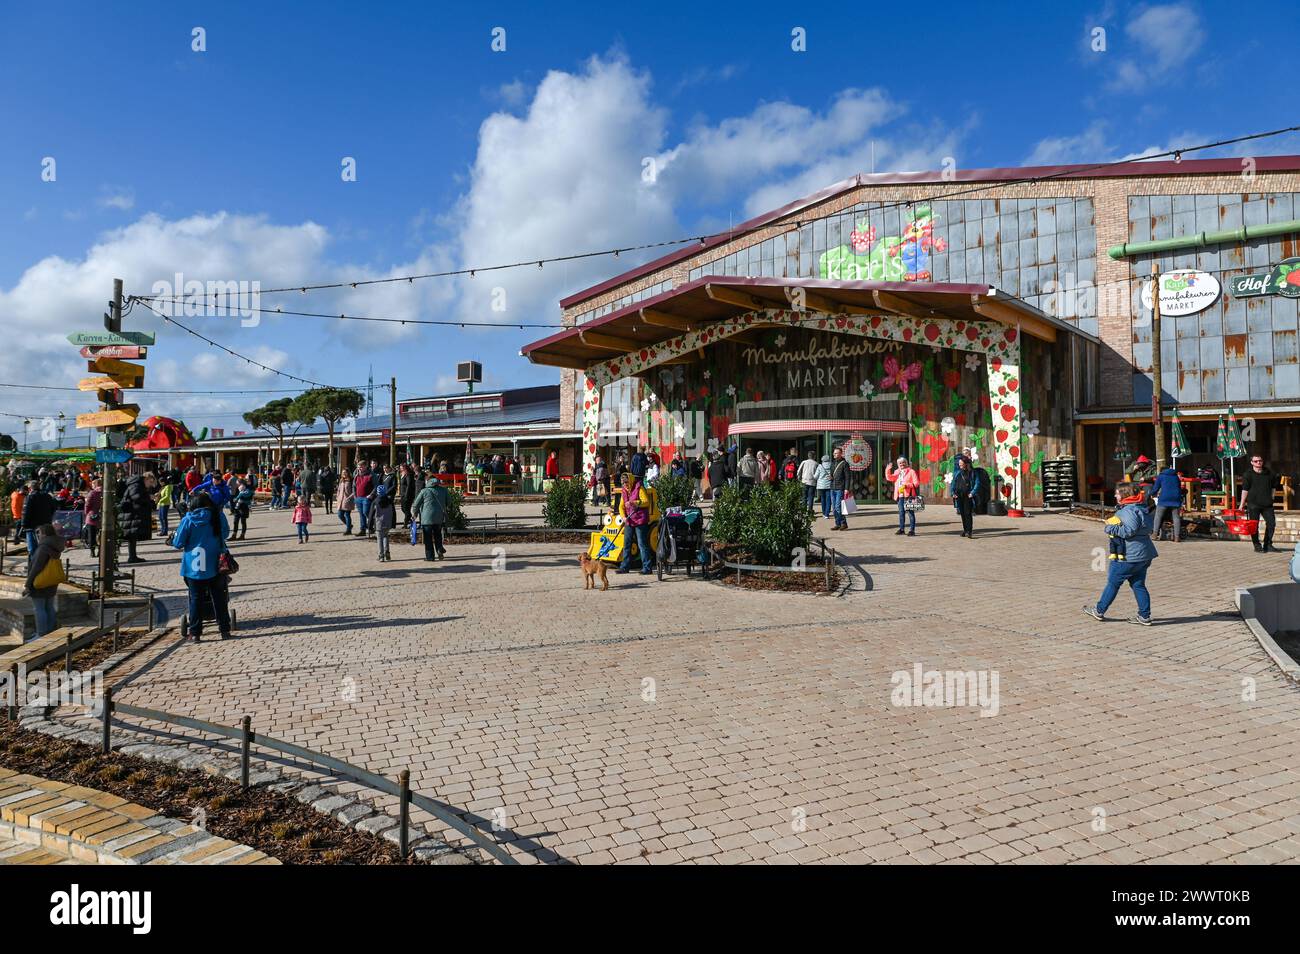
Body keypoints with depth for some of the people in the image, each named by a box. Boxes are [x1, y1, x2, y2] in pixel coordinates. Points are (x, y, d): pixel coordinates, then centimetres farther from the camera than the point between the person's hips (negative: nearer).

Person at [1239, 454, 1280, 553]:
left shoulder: (1269, 473, 8)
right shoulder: (1248, 474, -2)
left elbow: (1274, 486, 20)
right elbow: (1245, 489, -3)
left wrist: (1271, 498, 13)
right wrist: (1242, 504, -4)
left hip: (1267, 504, 4)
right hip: (1253, 504, -4)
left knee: (1271, 523, 1)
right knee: (1254, 526, -1)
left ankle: (1268, 544, 14)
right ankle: (1257, 546, 7)